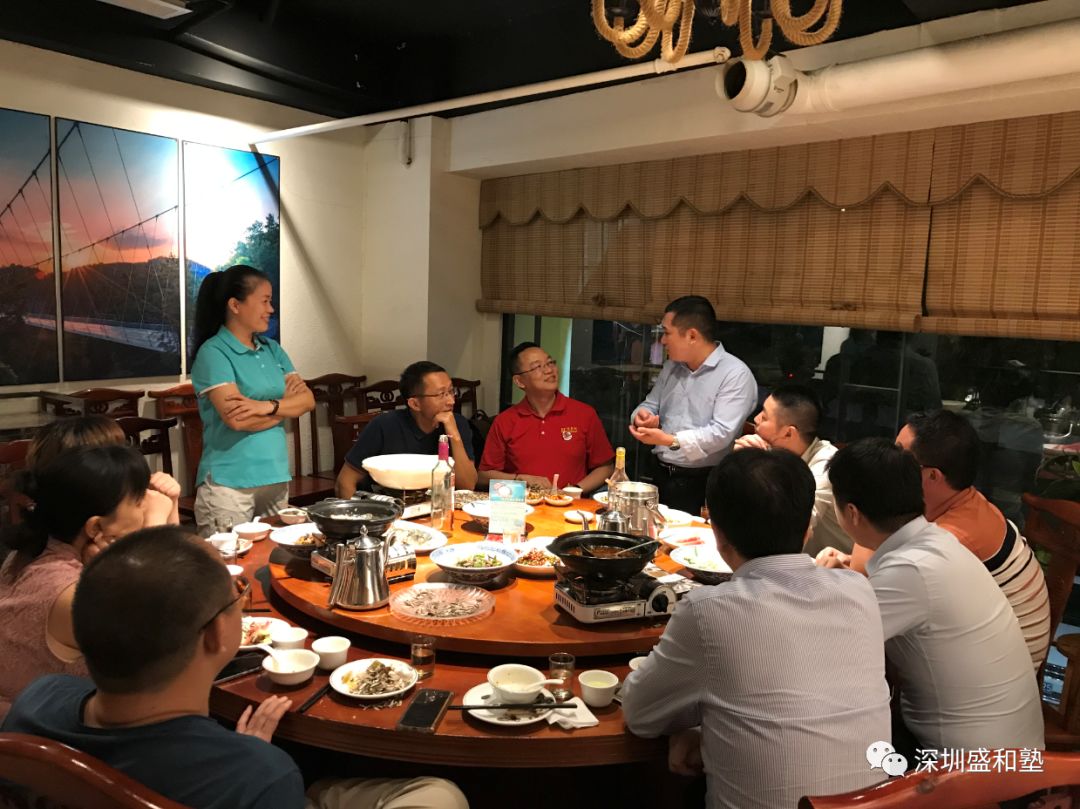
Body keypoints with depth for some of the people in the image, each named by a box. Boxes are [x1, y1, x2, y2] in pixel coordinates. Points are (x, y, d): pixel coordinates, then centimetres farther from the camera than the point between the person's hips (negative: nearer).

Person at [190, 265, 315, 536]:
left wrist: (269, 405, -16)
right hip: (230, 483, -6)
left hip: (276, 477, 6)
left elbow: (307, 399, 3)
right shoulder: (213, 353, -8)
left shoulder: (271, 349, 12)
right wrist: (286, 403, -4)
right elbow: (237, 419, -19)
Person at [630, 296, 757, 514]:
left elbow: (721, 433, -22)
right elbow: (651, 404, 18)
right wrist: (642, 416, -7)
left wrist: (670, 440, -30)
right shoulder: (671, 367, 12)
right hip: (662, 476, 7)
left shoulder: (735, 374, -13)